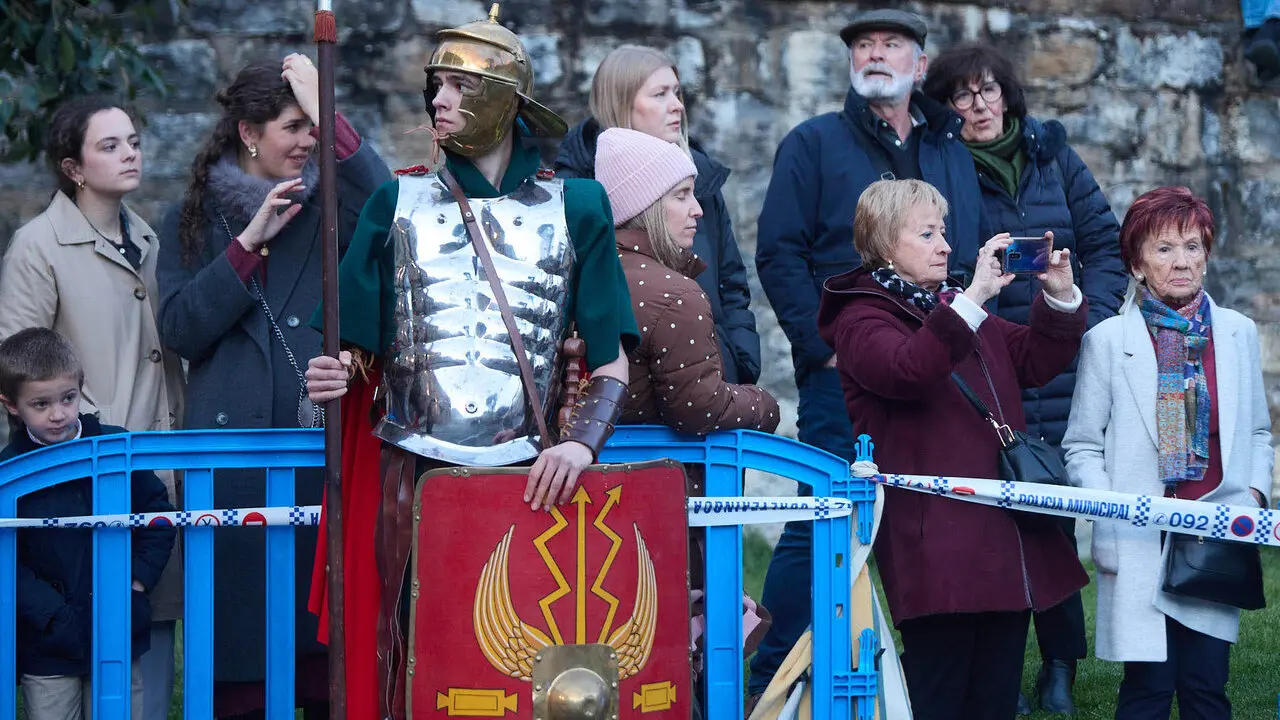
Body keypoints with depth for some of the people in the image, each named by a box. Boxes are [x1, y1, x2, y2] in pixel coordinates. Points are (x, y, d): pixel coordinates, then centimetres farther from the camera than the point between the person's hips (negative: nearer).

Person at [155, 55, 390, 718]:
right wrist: (250, 241, -6)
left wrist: (328, 116, -11)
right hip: (232, 452, 0)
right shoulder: (193, 219, 11)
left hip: (322, 445, 0)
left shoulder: (326, 208, 10)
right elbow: (180, 330, 0)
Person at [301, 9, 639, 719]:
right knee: (413, 658, -2)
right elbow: (359, 348, 7)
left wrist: (579, 443, -13)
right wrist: (338, 375, -15)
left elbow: (609, 364, 4)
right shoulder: (399, 203, 9)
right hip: (412, 473, 0)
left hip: (529, 479, 0)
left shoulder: (573, 207, 6)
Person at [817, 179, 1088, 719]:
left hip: (1006, 539, 8)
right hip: (937, 547, -8)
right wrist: (973, 299, -29)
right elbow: (908, 370, -24)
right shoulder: (862, 319, -3)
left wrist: (1060, 298, 6)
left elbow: (1034, 360, 22)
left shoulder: (956, 307, 23)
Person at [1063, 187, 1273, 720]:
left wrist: (1255, 493, 2)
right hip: (1140, 545, -3)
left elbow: (1257, 432, 19)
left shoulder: (1238, 333, 11)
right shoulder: (1108, 340, 2)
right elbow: (1081, 446, 4)